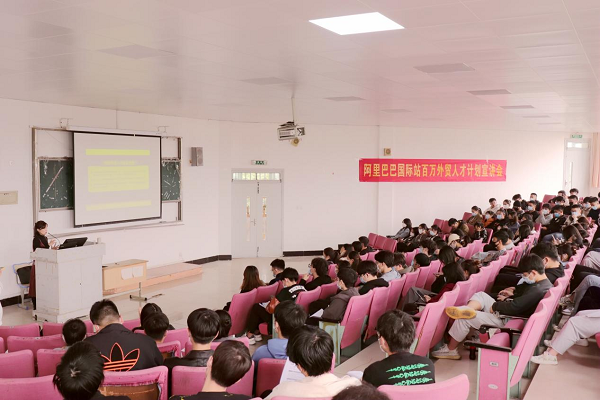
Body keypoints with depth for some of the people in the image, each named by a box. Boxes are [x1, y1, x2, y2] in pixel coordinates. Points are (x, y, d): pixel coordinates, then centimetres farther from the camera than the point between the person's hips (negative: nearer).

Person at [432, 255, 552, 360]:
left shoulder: (537, 290, -25)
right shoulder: (545, 284, 7)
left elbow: (513, 307, -29)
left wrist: (495, 306, -12)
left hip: (506, 321, -10)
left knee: (463, 319, -9)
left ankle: (451, 350, 6)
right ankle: (466, 310, -22)